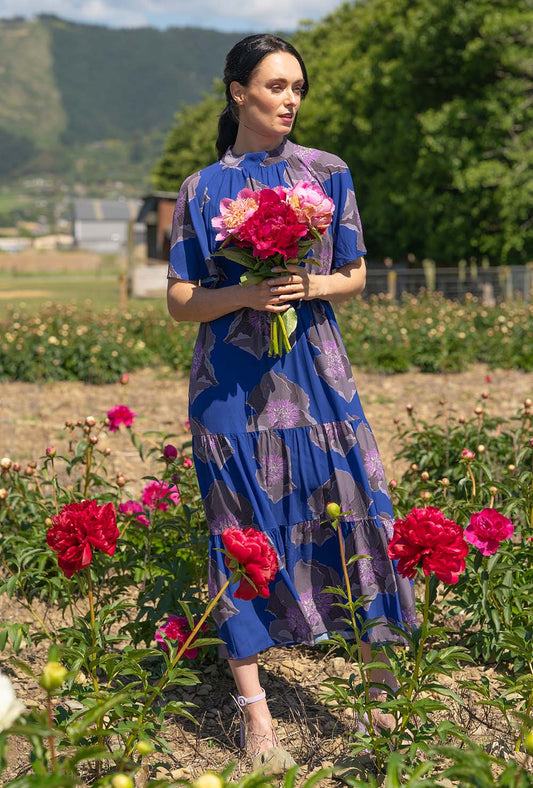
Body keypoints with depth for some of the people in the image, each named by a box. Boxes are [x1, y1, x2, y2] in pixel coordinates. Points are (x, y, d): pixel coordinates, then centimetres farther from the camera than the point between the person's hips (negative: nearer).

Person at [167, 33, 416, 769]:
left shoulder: (327, 172, 7)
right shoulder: (203, 189, 4)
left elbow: (356, 275, 9)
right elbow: (180, 300, 2)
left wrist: (310, 285, -13)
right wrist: (246, 294, -16)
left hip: (312, 368, 1)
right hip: (232, 378, -1)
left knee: (348, 502, -3)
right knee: (243, 527, 2)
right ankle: (254, 707, 10)